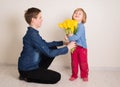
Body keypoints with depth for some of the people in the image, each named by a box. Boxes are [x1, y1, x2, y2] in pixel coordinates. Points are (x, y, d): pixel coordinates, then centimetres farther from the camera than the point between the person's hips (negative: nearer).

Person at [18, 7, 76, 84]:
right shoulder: (32, 35, -27)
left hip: (33, 65, 9)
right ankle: (28, 77, -1)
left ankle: (39, 71, 11)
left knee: (54, 48, 10)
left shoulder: (33, 32, 4)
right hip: (27, 69, -9)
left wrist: (62, 42, 6)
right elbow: (49, 53, -25)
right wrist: (67, 48, -16)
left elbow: (46, 44, 14)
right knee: (56, 77, -9)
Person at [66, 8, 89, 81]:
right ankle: (74, 75, 28)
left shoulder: (81, 26, -17)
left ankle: (84, 75, 22)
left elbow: (77, 36, -27)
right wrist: (69, 35, -17)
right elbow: (69, 34, 5)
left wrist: (69, 38, -24)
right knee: (74, 62, 14)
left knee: (83, 62, 6)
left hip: (82, 47, -5)